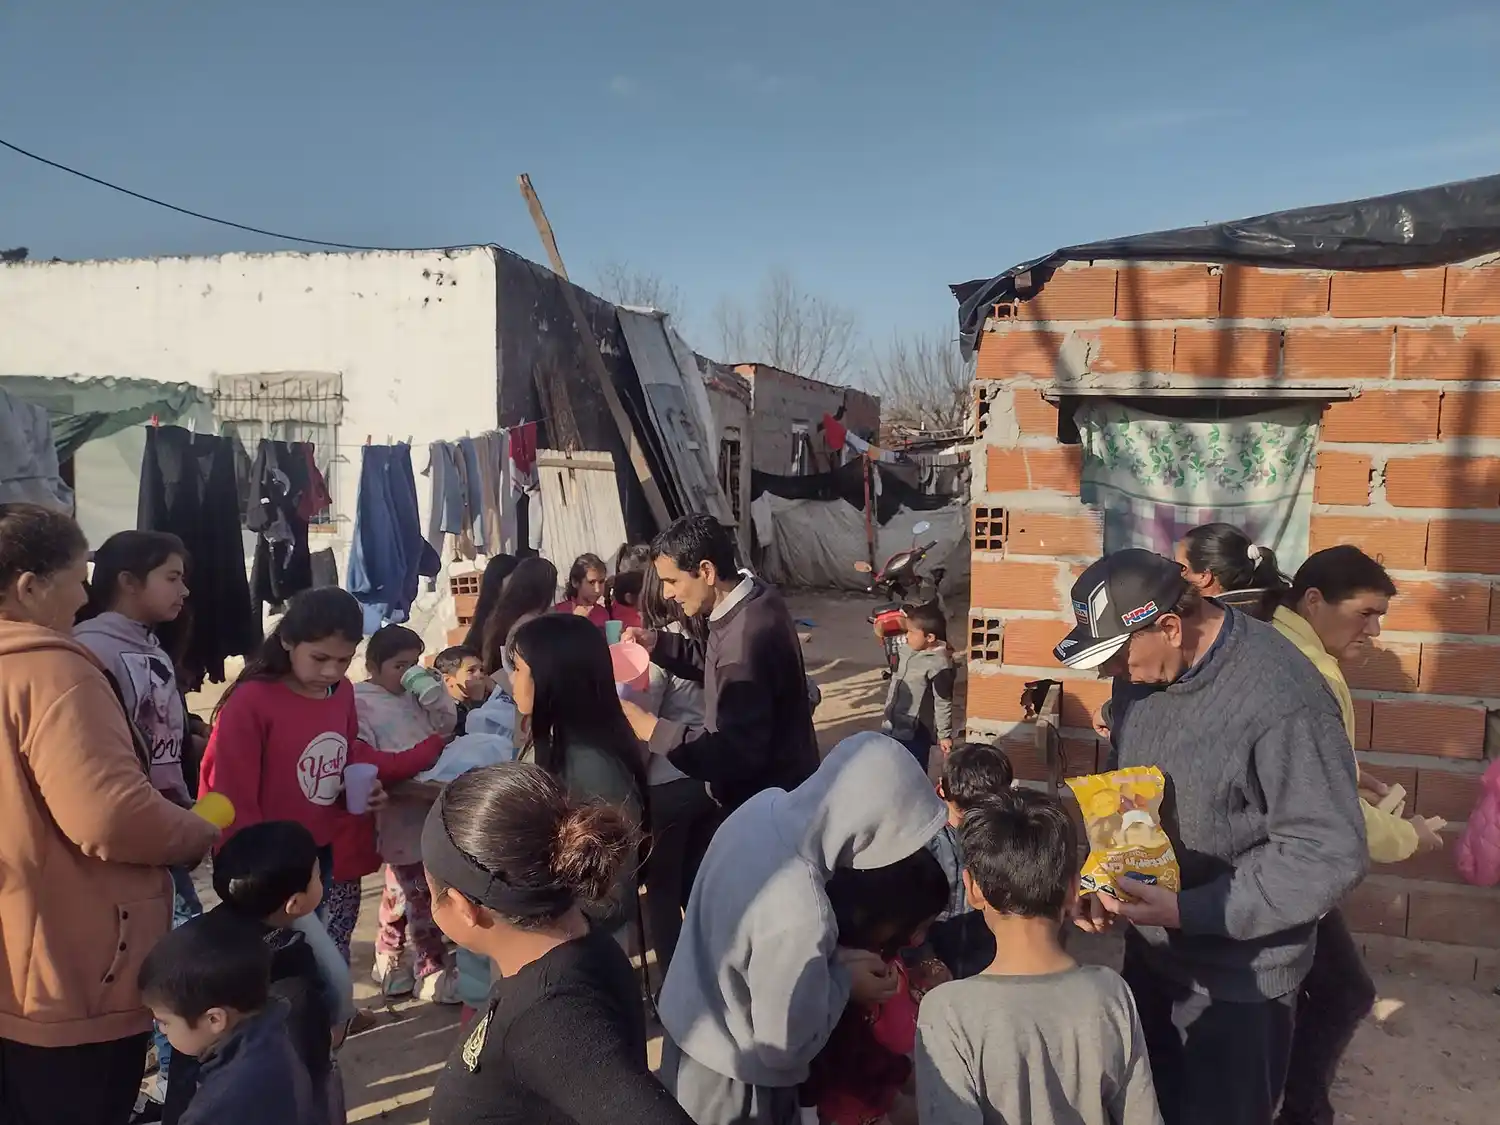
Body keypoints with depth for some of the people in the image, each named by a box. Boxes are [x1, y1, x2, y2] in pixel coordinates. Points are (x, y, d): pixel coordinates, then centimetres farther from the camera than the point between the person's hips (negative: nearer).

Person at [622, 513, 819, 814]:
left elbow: (736, 755, -34)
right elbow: (718, 663, 13)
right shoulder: (752, 597, -3)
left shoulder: (748, 637, -33)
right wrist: (658, 643, 1)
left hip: (771, 804, -9)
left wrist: (651, 729, -30)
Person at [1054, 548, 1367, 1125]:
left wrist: (1189, 911, -27)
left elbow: (1329, 856, -25)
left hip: (1238, 981, -7)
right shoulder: (1150, 670, -5)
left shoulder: (1283, 701, -28)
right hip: (1150, 949, 7)